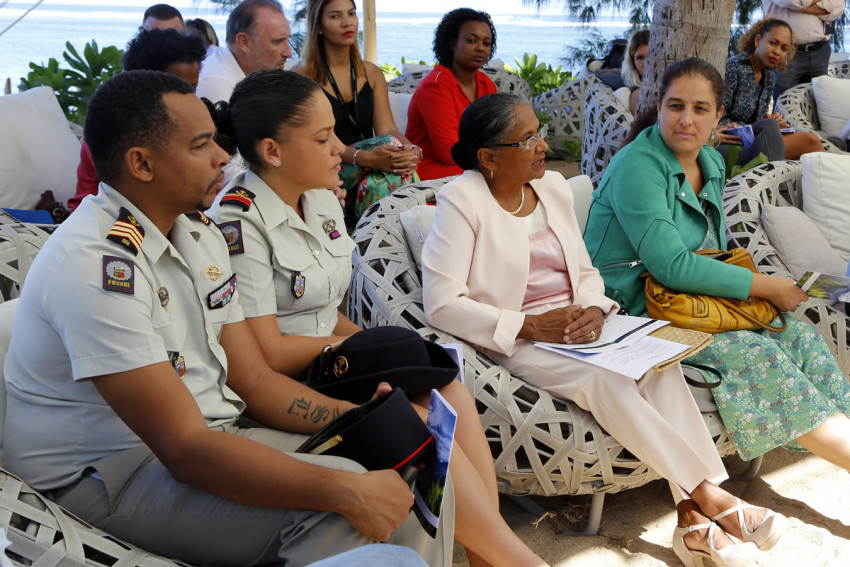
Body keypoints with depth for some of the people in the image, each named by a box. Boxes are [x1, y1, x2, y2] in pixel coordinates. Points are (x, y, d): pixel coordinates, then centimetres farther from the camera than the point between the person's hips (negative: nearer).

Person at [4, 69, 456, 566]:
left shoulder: (200, 233, 6)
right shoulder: (100, 263, -23)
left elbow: (254, 380, 5)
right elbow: (185, 449, -27)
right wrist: (348, 493, -29)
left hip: (208, 433, 8)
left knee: (412, 482, -4)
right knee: (337, 512, -29)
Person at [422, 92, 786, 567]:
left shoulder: (554, 187, 11)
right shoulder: (463, 201, -10)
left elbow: (586, 272, 14)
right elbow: (441, 304, -17)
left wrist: (593, 309, -10)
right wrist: (531, 325, -22)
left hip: (576, 324, 6)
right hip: (518, 340, -6)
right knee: (604, 380, -30)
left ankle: (693, 520, -23)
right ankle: (711, 496, -17)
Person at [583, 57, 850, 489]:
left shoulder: (713, 163, 11)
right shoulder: (637, 166, -17)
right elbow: (671, 266, -24)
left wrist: (752, 283, -2)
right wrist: (766, 286, -17)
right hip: (633, 314, -8)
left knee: (799, 334, -10)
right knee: (754, 352, -25)